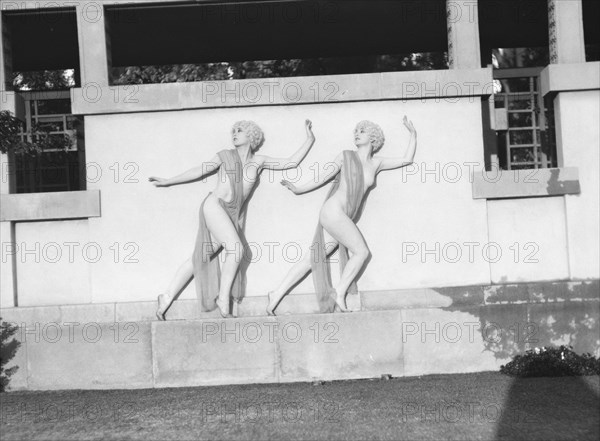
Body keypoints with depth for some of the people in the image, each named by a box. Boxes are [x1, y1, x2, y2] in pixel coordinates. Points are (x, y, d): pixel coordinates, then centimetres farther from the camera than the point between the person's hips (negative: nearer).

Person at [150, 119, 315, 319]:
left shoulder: (259, 161, 12)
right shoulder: (226, 156, 8)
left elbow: (291, 162, 12)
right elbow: (199, 171, 12)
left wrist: (310, 140, 9)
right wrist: (167, 182, 13)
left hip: (233, 216, 3)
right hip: (214, 206, -3)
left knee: (199, 258, 4)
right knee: (236, 248, -24)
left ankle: (166, 298, 13)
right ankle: (223, 298, -12)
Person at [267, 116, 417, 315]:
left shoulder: (376, 163, 18)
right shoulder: (346, 156, 7)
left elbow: (407, 159, 23)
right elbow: (324, 177, 11)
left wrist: (413, 133, 25)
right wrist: (298, 189, 12)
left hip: (344, 219, 5)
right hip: (334, 211, -5)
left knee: (311, 259, 3)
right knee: (361, 251, -12)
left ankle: (276, 295, 7)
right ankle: (339, 294, 0)